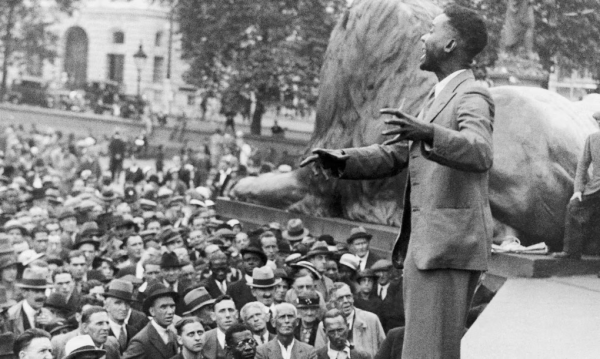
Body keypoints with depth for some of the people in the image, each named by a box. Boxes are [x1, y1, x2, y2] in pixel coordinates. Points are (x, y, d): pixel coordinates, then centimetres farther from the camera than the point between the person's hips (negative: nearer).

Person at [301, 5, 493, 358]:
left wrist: (428, 134, -45)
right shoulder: (438, 97, 20)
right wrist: (339, 159, 4)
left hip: (449, 246, -10)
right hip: (425, 244, 10)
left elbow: (481, 153, -29)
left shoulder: (472, 96, -9)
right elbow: (394, 155, 19)